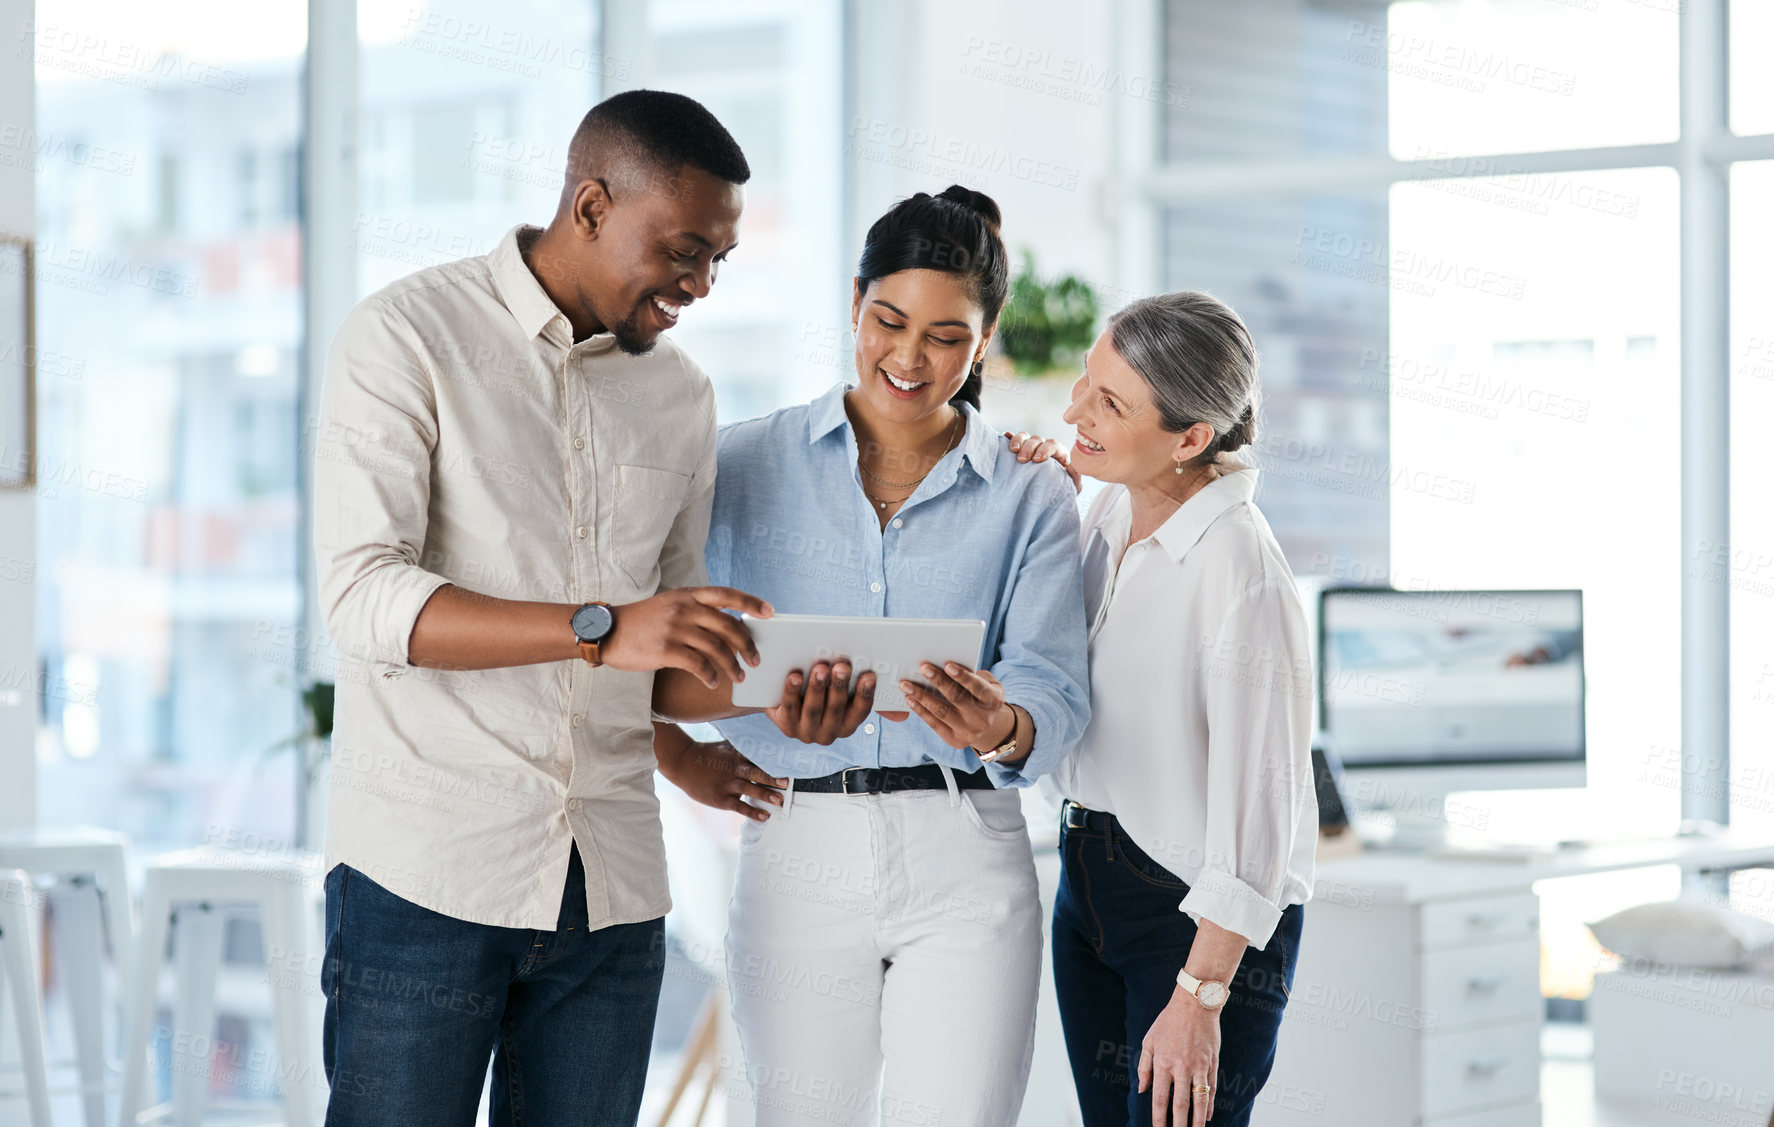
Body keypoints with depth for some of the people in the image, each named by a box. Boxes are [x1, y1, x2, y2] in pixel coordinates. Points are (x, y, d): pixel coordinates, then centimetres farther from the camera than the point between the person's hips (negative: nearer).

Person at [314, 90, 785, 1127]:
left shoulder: (683, 396, 15)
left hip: (612, 885, 5)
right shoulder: (409, 336, -3)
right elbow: (364, 597, -15)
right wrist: (600, 630, -25)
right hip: (428, 871, -5)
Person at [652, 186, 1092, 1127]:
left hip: (965, 862, 0)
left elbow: (1055, 690, -2)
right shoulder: (748, 464, 8)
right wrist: (681, 761, -6)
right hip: (797, 852, 0)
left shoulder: (1030, 495, 9)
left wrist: (998, 727, -23)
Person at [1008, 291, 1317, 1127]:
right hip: (1088, 883, 8)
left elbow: (1256, 807, -21)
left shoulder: (1243, 577, -23)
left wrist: (1199, 996, -19)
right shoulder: (1112, 510, 2)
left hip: (1204, 911, -8)